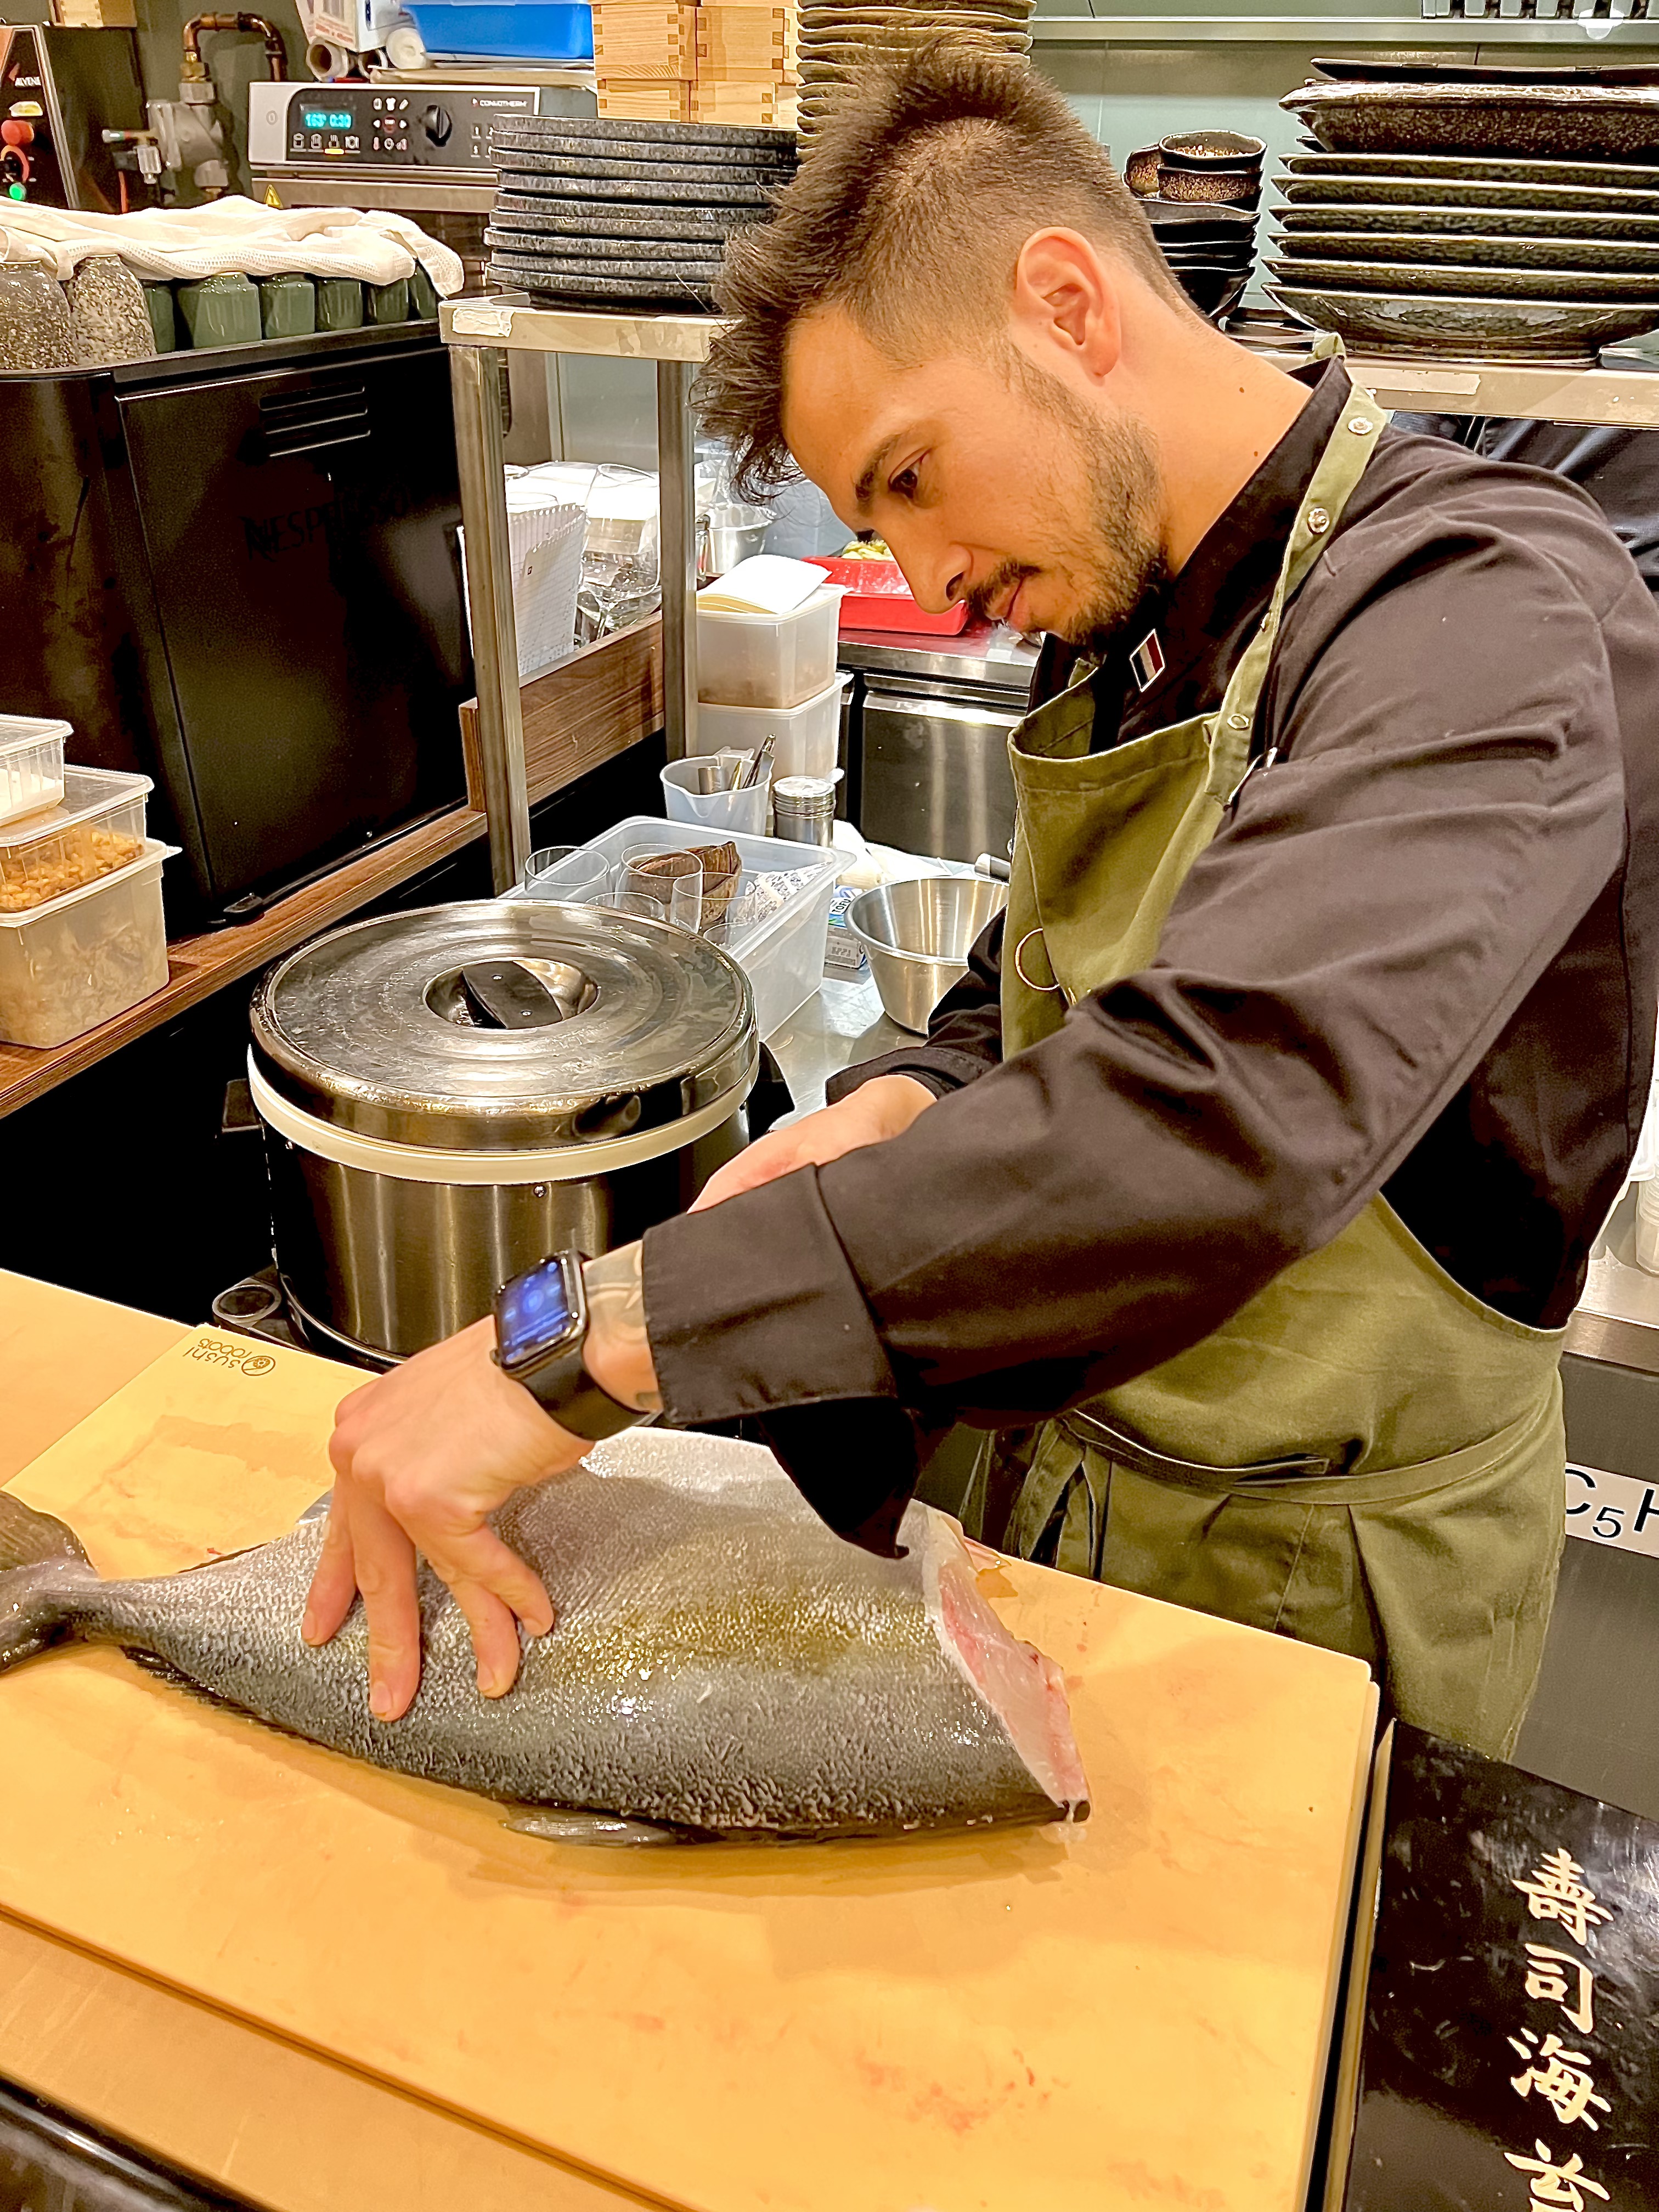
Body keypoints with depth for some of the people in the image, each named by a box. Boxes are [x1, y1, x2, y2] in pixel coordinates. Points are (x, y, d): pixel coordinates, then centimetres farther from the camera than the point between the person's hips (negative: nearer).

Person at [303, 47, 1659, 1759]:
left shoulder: (1486, 607, -25)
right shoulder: (1135, 641, 3)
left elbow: (1226, 1120, -40)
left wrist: (587, 1341, -40)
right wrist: (900, 1112, -13)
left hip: (1313, 1599, -6)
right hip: (1056, 1490, 7)